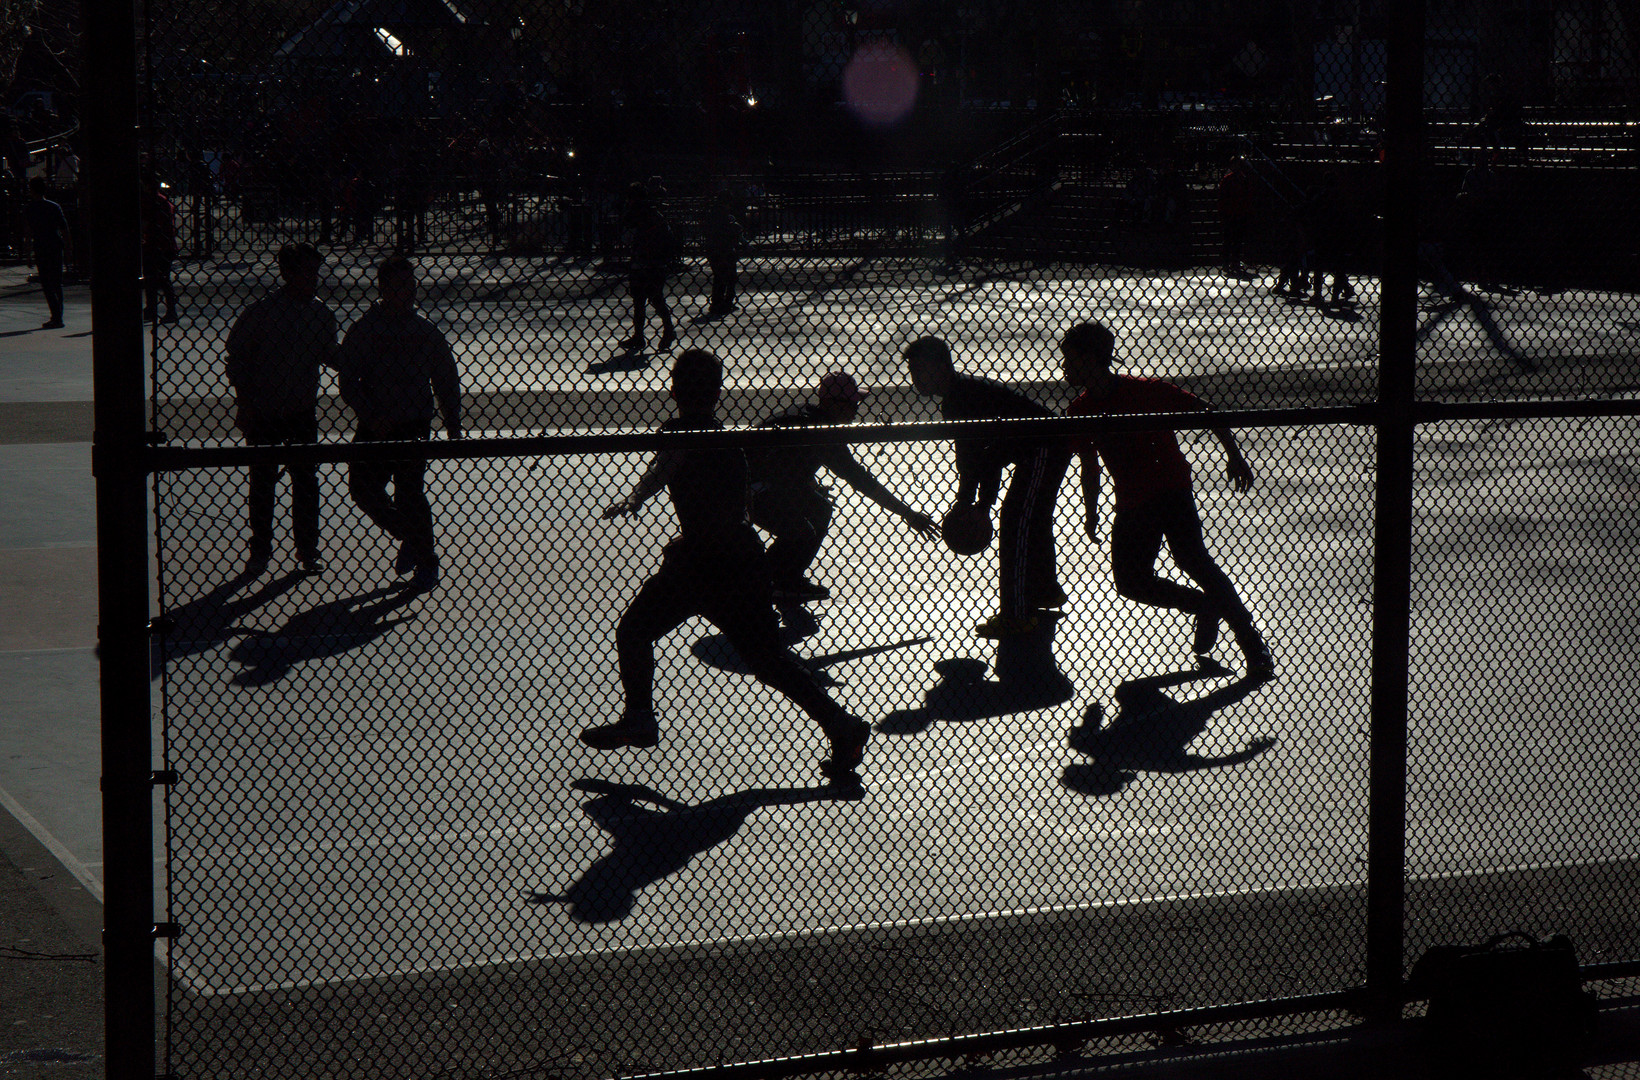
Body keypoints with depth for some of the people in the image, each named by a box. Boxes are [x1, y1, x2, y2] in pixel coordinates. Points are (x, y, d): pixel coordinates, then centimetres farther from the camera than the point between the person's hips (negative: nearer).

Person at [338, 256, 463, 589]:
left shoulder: (425, 332, 4)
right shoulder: (364, 330, -1)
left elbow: (446, 381, 10)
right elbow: (348, 382, -4)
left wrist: (453, 425, 5)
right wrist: (371, 416, -17)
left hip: (414, 426, -1)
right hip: (374, 429, 1)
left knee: (410, 493, -6)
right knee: (362, 486, -1)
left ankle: (426, 561, 12)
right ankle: (409, 538, 24)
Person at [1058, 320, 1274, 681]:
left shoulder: (1146, 391, -13)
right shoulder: (1081, 413, 2)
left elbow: (1204, 411, -4)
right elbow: (1090, 467, 17)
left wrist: (1235, 456, -9)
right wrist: (1091, 512, 16)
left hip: (1171, 488, -6)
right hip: (1131, 503, 6)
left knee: (1190, 558, -24)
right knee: (1130, 581, -3)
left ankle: (1253, 644, -22)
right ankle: (1206, 608, 17)